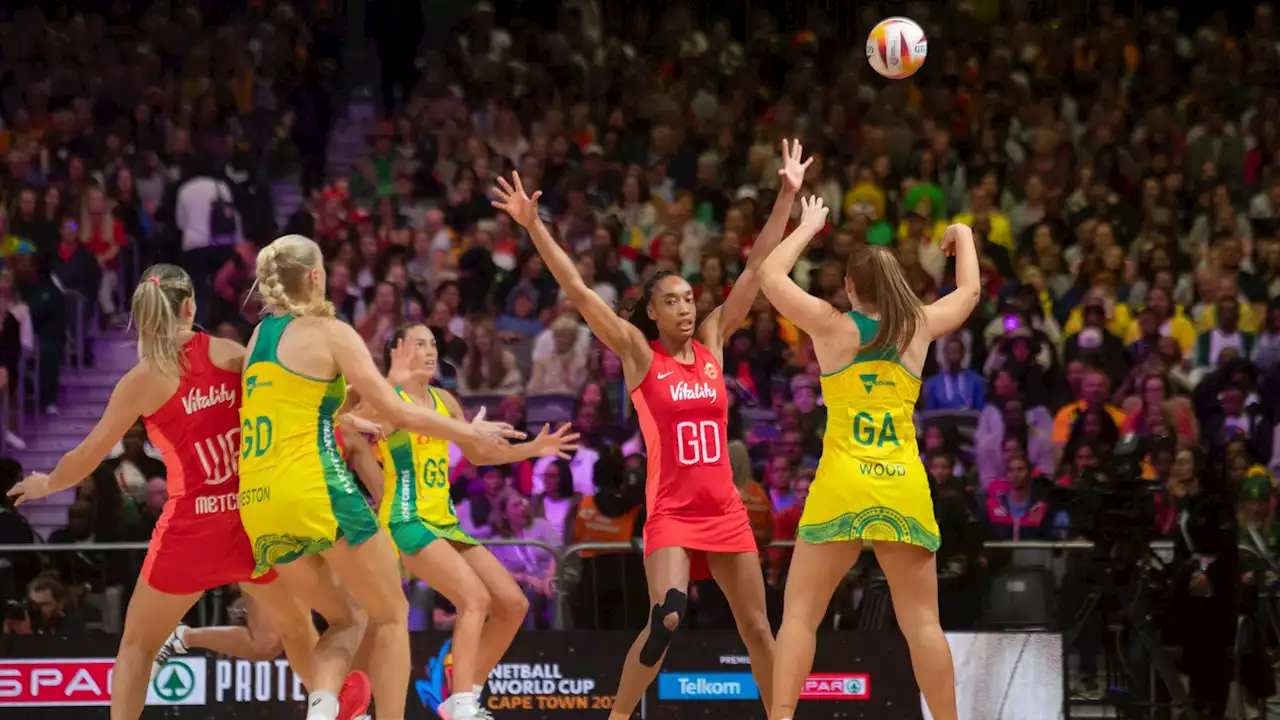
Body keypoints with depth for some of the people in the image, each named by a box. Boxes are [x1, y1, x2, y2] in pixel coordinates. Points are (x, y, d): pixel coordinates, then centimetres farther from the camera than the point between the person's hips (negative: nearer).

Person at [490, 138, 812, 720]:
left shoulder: (712, 343, 8)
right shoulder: (638, 353, -1)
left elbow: (757, 270, 9)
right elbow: (577, 290, -9)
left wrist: (787, 196, 6)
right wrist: (533, 226, -16)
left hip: (724, 509, 4)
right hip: (671, 511, -4)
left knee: (756, 628, 8)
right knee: (667, 617, -21)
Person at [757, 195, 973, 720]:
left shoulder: (832, 326, 1)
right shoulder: (919, 327, 7)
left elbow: (770, 275, 13)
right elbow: (969, 292, 27)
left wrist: (809, 226, 26)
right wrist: (964, 236, 44)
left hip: (842, 486, -2)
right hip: (905, 489, 2)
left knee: (800, 614, 0)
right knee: (922, 622, 5)